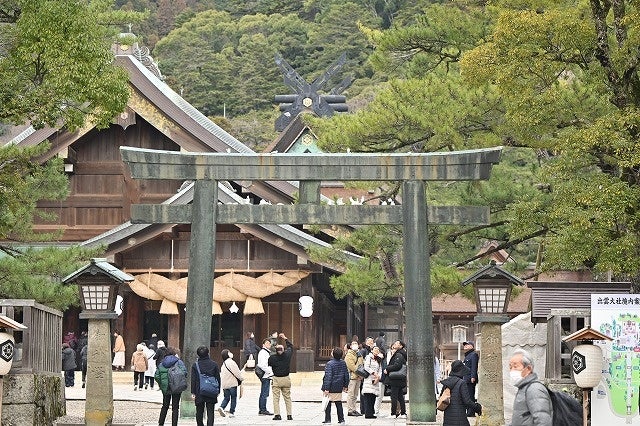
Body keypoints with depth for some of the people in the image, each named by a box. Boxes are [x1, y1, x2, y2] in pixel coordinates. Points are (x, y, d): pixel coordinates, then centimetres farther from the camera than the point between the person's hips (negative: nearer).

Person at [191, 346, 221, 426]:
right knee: (210, 412, 0)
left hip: (199, 393, -1)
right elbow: (218, 378, 5)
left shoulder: (195, 365, -2)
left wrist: (193, 392, 1)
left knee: (199, 413, 12)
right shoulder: (214, 364, 2)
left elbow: (193, 380, -3)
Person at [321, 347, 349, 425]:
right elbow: (346, 375, 10)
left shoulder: (330, 364, -16)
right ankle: (341, 419, 12)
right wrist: (345, 386, 20)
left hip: (330, 389, -5)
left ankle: (328, 419, 5)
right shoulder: (343, 363, 2)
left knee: (327, 404, 4)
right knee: (339, 404, 12)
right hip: (339, 388, 5)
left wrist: (326, 388, -18)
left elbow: (328, 377, -19)